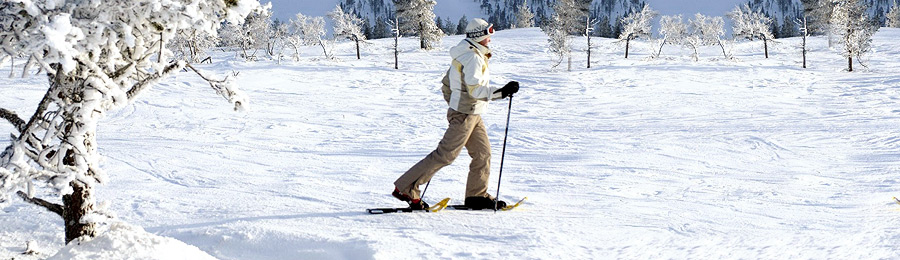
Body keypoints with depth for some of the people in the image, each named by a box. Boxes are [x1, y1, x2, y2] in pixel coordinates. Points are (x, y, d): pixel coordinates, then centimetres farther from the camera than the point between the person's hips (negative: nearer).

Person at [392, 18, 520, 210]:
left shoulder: (463, 55, 13)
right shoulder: (473, 57, -18)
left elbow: (446, 85, 19)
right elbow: (475, 90, -26)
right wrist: (502, 92, -28)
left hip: (472, 115, 10)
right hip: (465, 114, -10)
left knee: (483, 152, 12)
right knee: (446, 155, -8)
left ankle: (477, 195, 17)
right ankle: (405, 188, -6)